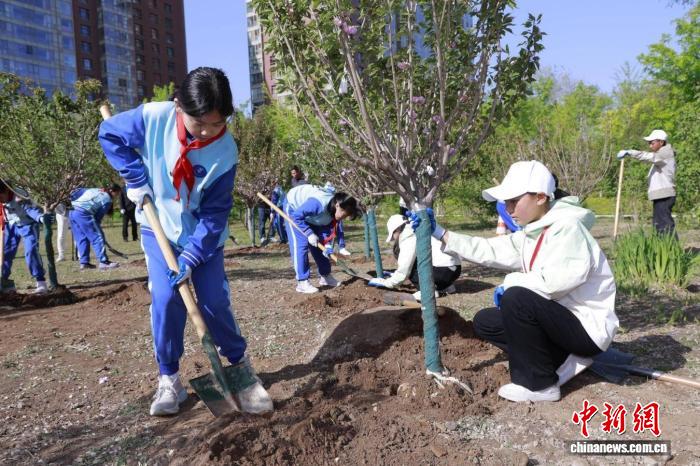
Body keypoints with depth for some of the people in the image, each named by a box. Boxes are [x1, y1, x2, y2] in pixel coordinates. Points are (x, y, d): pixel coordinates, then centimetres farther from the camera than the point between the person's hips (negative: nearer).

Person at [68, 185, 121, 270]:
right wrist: (95, 227, 11)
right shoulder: (108, 200, 4)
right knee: (97, 237, -4)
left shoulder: (94, 190, 25)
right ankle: (104, 262, -7)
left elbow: (77, 191, 21)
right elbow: (99, 215, 4)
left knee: (81, 238, 14)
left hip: (72, 211, 8)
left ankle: (84, 263, 15)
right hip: (83, 213, -8)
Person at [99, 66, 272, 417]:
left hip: (203, 234, -1)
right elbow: (110, 133, -4)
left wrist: (193, 256, -23)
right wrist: (136, 178, -12)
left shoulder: (225, 151, -23)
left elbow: (215, 211, -18)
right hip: (159, 227, 1)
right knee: (165, 300, -9)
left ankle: (239, 366, 17)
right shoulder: (153, 117, -22)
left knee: (215, 301, -4)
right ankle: (169, 378, 8)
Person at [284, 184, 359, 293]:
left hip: (309, 214, 7)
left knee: (319, 244, 7)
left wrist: (328, 248, -24)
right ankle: (302, 282, -13)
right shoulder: (319, 203, -42)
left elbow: (330, 231, -10)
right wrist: (309, 233, -33)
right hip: (294, 207, -7)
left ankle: (325, 276, 19)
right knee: (301, 244, -16)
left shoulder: (334, 211, -18)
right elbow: (297, 216, -35)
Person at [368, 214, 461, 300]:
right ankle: (446, 286, 19)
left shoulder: (408, 238, -11)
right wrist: (394, 274, 29)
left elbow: (404, 270, -11)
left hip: (446, 271, -10)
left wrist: (387, 283, 2)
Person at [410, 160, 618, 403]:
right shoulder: (530, 235, 5)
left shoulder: (568, 228, -21)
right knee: (485, 322, 8)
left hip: (588, 326, -9)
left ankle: (539, 384, -12)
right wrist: (440, 233, 2)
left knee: (516, 297, -30)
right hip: (560, 319, 9)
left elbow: (558, 280, -36)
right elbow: (489, 250, 7)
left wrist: (511, 282, -20)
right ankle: (563, 360, 4)